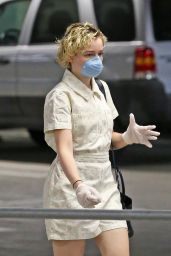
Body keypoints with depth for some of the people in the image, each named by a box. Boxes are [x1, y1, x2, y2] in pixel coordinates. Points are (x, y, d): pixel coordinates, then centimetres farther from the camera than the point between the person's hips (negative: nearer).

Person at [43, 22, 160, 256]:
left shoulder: (102, 89, 13)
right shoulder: (61, 96, -11)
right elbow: (64, 149, -21)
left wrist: (128, 138, 0)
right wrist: (78, 185, -38)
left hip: (105, 184, 7)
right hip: (72, 185, -7)